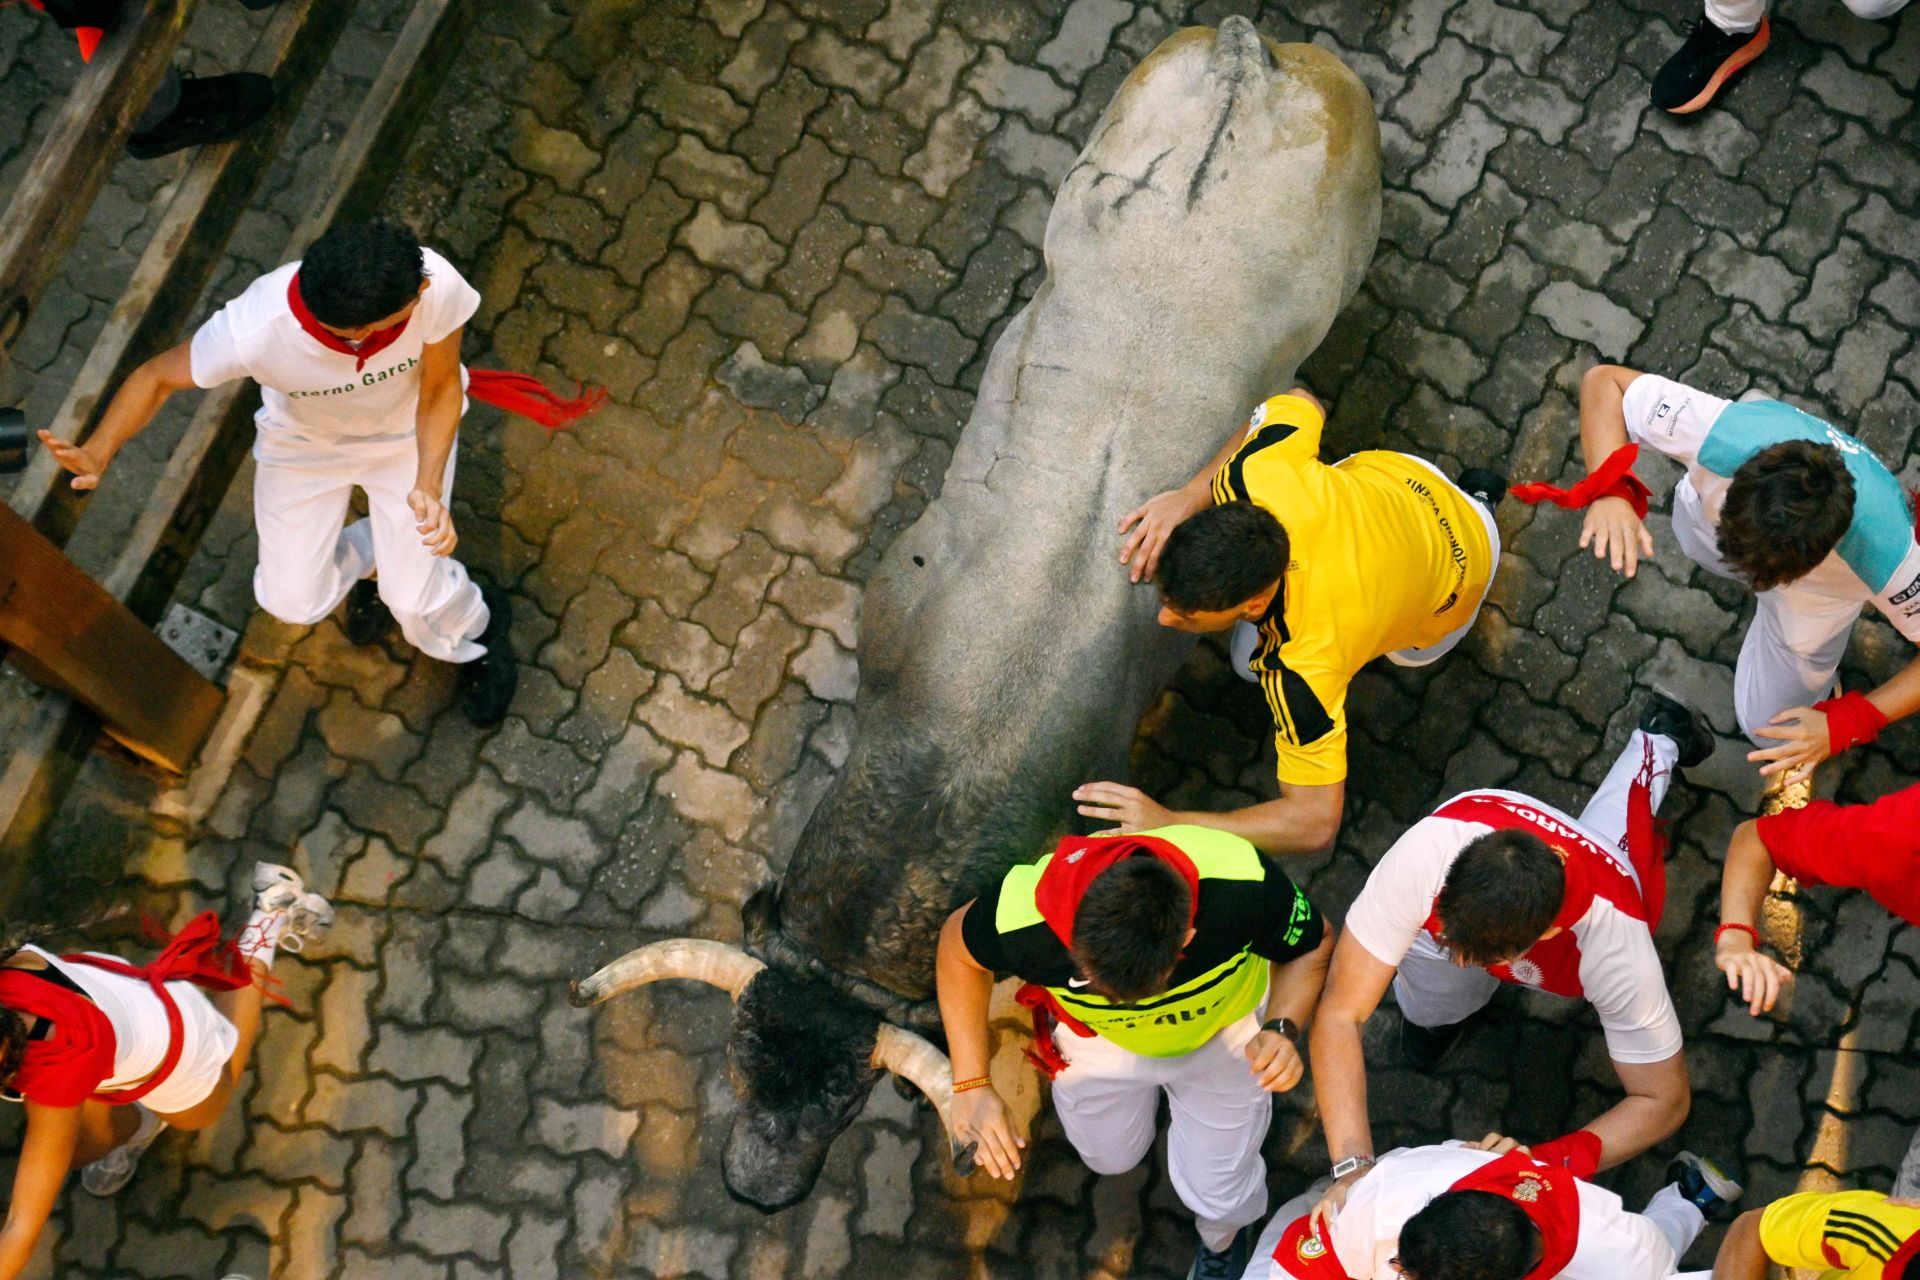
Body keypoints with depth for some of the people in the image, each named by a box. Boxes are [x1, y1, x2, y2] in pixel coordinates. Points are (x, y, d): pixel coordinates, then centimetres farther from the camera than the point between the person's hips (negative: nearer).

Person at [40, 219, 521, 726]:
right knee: (292, 601, 7)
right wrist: (97, 453, -38)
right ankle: (364, 561, 43)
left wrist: (428, 484, -38)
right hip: (303, 440, 1)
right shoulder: (253, 331, -42)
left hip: (407, 433, -1)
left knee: (414, 599, -5)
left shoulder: (435, 284, -42)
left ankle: (477, 631, 34)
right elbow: (157, 377, -21)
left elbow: (440, 389, -22)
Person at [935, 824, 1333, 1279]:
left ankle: (1222, 1240, 45)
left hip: (1223, 1034, -1)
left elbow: (1312, 947, -21)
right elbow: (957, 953, -18)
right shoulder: (1024, 917, -43)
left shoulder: (1244, 884, -45)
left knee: (1218, 1197, 8)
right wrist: (971, 1085, -22)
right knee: (1110, 1157, 23)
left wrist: (1283, 1030, -40)